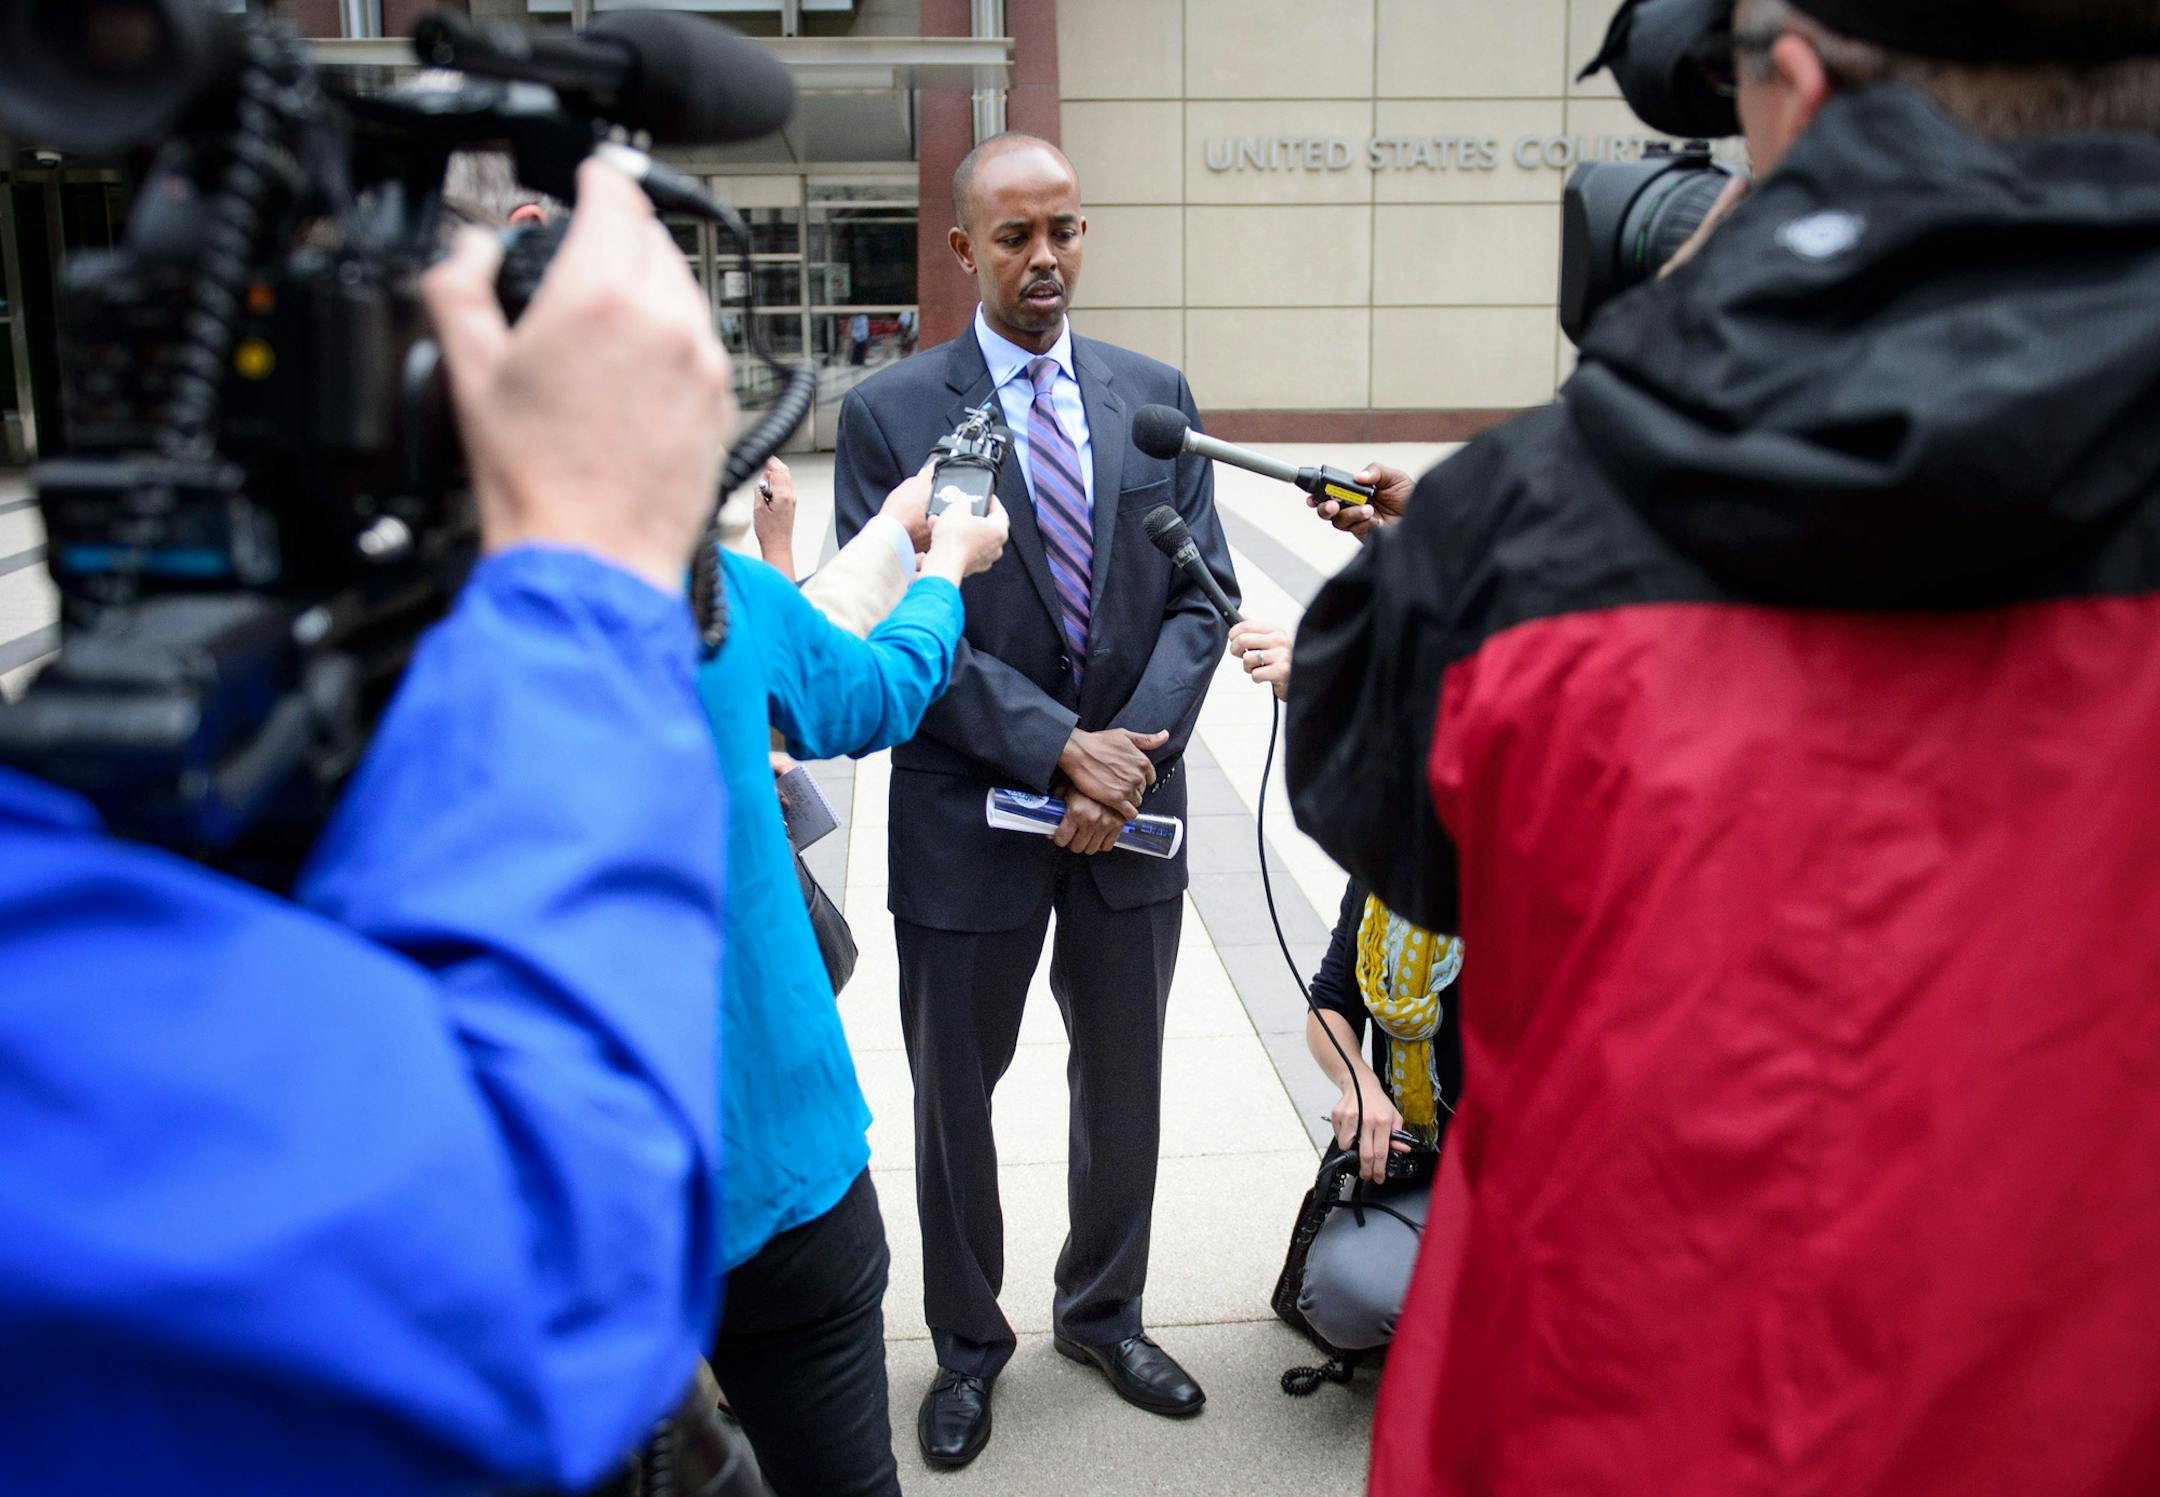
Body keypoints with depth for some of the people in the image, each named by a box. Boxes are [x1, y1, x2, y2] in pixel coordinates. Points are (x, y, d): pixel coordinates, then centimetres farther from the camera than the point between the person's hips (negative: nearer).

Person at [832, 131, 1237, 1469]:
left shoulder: (1154, 395, 4)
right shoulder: (890, 413, -6)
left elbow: (1201, 597, 1)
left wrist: (1134, 746, -14)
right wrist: (1060, 747, -19)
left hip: (1131, 806, 3)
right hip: (969, 813, -3)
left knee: (1125, 1089, 18)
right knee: (956, 1097, 13)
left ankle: (1105, 1311, 41)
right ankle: (968, 1343, 36)